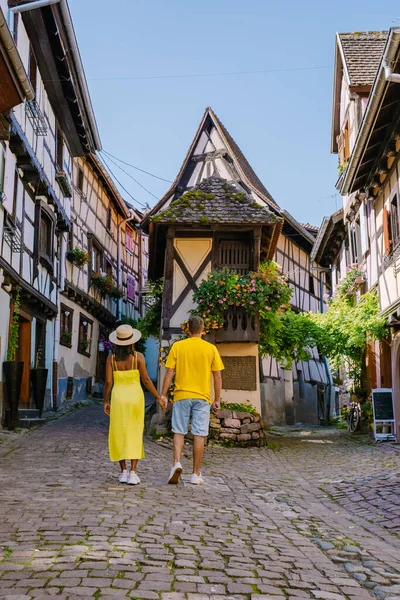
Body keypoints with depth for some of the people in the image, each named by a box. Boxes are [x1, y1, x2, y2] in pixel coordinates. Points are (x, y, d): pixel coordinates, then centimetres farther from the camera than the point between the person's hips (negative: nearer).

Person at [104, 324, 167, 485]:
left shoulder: (111, 358, -1)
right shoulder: (138, 356, -6)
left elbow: (108, 382, -4)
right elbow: (146, 380, -8)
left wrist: (106, 401, 8)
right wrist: (159, 398, -2)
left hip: (118, 397, 1)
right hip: (135, 397, -1)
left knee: (119, 435, 11)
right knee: (134, 435, 4)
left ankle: (123, 472, 10)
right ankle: (133, 473, -3)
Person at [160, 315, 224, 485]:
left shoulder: (177, 346, 0)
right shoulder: (211, 349, 1)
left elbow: (169, 373, -3)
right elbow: (217, 377, 2)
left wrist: (163, 394, 3)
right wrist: (217, 400, 9)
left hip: (181, 396, 0)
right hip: (202, 397, 0)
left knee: (179, 432, 8)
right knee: (199, 435, 4)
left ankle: (177, 463, -13)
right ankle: (196, 474, 9)